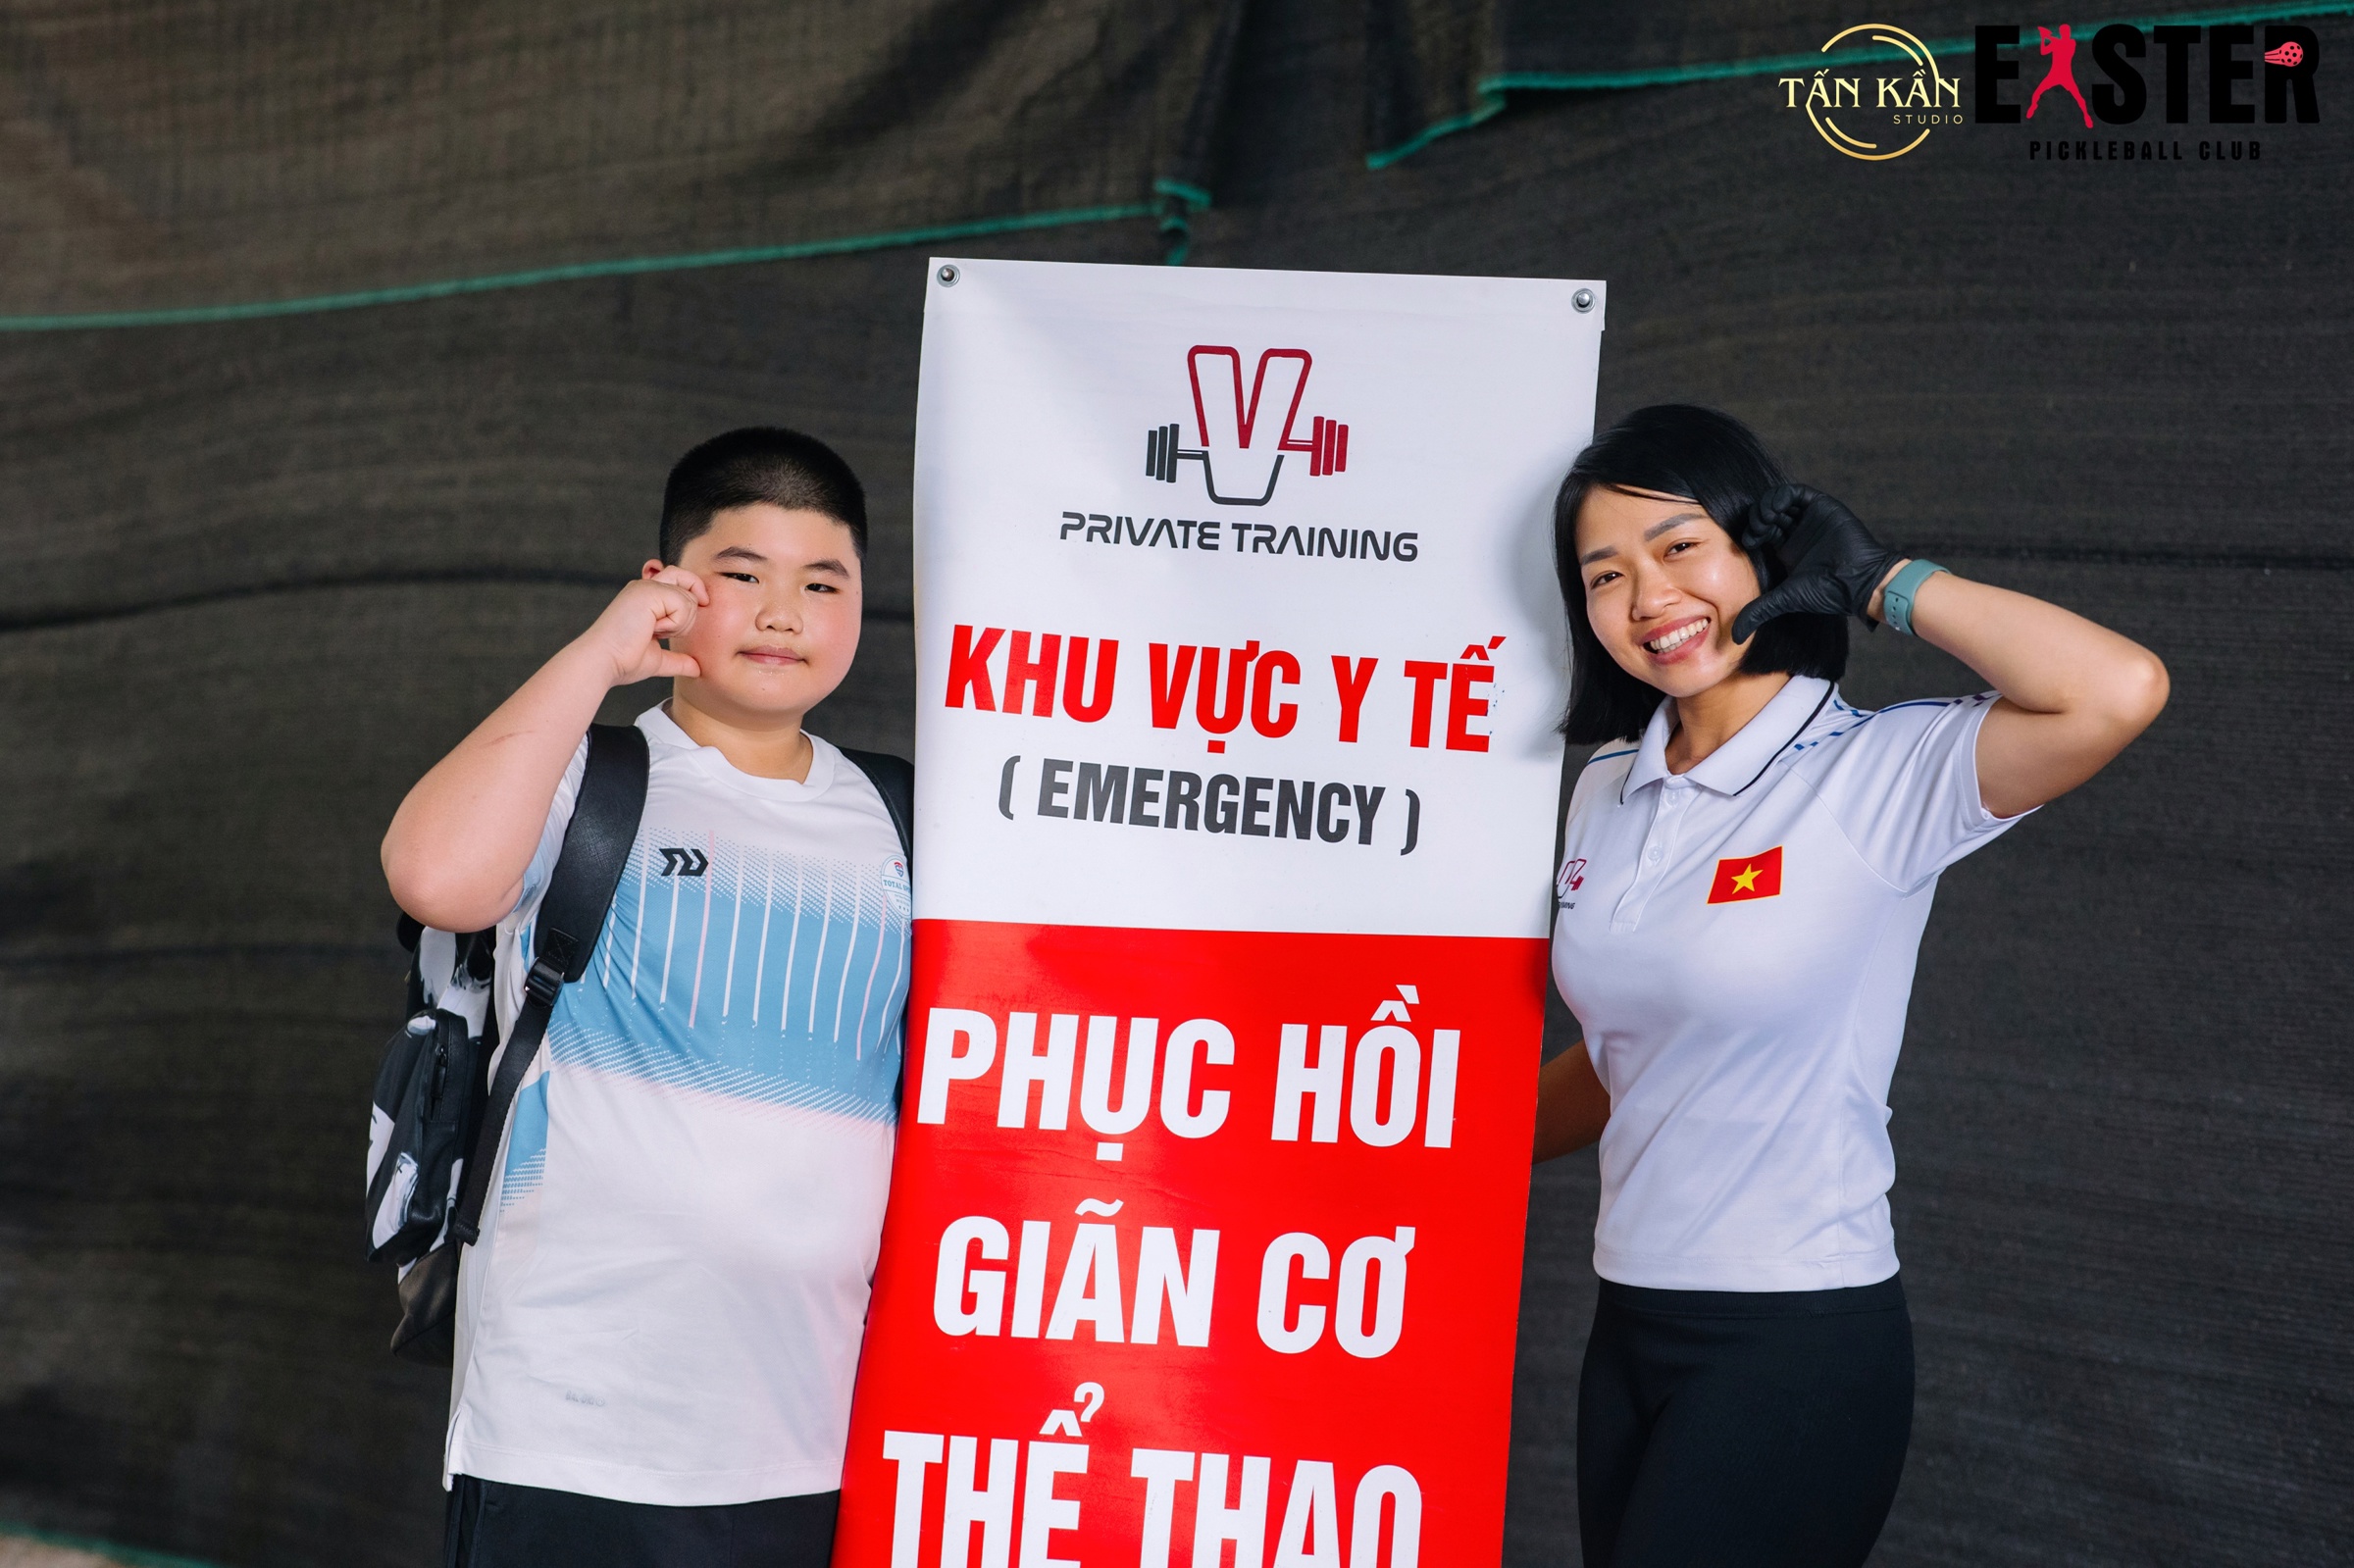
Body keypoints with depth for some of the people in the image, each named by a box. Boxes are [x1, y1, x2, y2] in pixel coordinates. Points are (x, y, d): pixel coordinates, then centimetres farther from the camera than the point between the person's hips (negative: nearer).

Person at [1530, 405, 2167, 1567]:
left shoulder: (1879, 774, -11)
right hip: (1633, 1326, 6)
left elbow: (2120, 690, -29)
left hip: (1798, 1342, -6)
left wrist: (1878, 581, -18)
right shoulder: (1611, 786, 8)